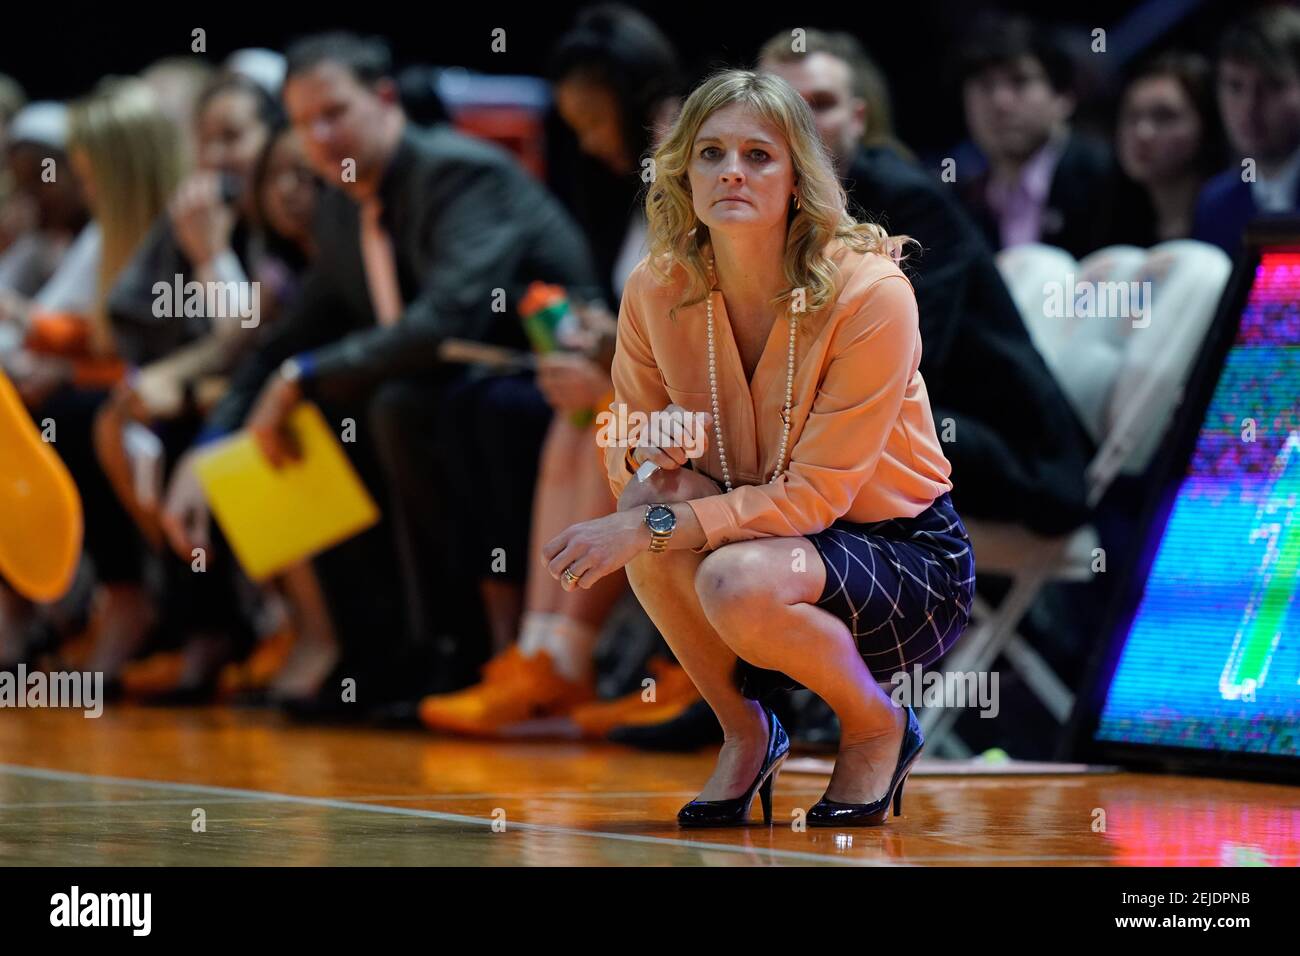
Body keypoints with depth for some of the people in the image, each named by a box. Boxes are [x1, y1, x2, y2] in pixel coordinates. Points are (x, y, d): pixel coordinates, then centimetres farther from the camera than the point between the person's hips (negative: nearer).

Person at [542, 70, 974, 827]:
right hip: (763, 539, 5)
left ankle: (878, 728, -2)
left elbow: (815, 495, -24)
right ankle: (746, 733, -3)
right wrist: (649, 453, -24)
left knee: (740, 582, -34)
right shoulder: (656, 292, -9)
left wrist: (654, 528, -32)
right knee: (654, 504, -27)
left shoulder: (871, 295, -23)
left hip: (913, 566, -4)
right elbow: (625, 444, 2)